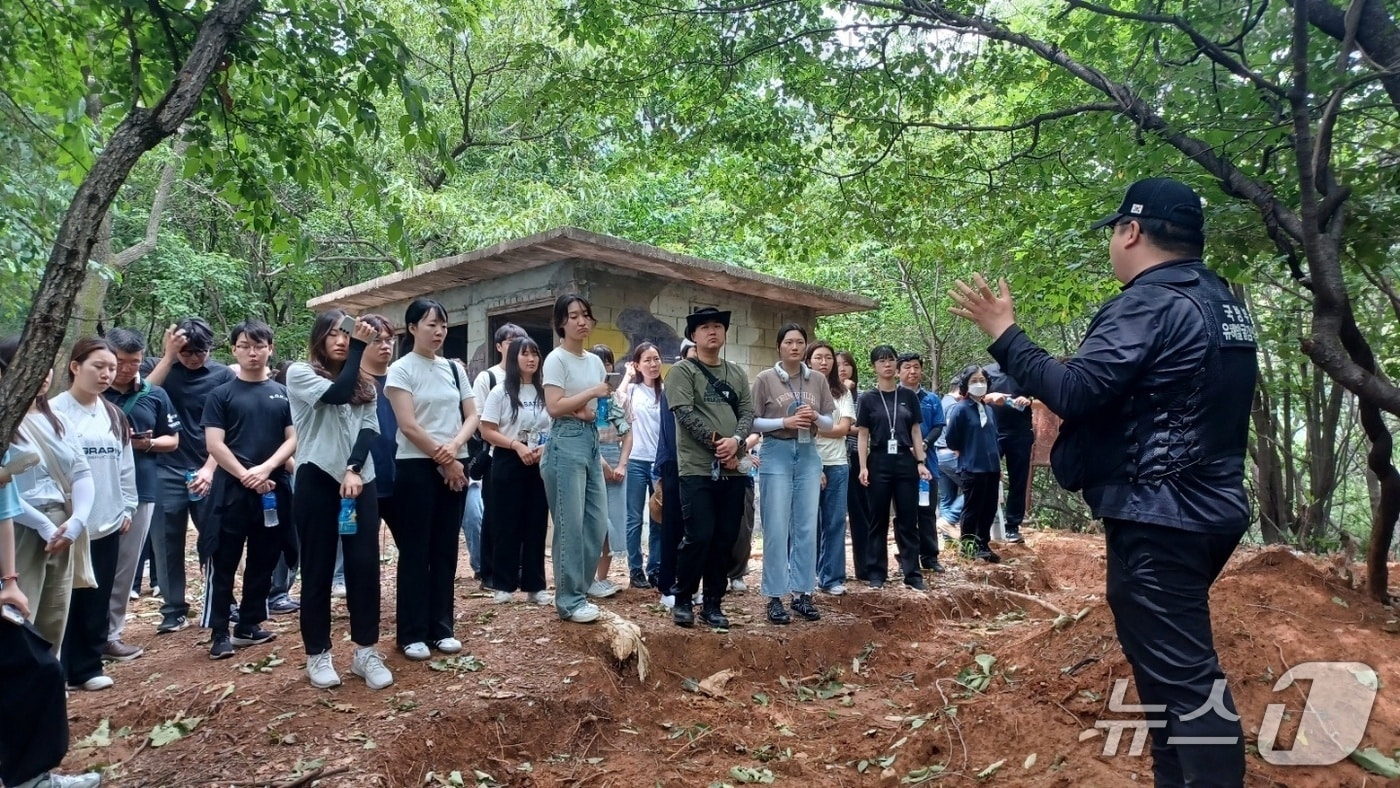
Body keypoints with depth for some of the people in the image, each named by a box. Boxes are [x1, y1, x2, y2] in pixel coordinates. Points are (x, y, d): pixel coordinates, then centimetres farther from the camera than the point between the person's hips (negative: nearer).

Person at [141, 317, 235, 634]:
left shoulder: (223, 375, 1)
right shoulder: (156, 367, 6)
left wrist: (210, 468, -10)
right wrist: (169, 357, -16)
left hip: (209, 472, -1)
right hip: (166, 473, 1)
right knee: (168, 545, 5)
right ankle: (174, 611, 16)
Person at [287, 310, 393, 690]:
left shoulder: (365, 382, 16)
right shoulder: (299, 373, 2)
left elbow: (370, 428, 4)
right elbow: (337, 394, -17)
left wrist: (354, 468, -12)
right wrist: (358, 347, -12)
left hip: (361, 479, 4)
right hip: (317, 479, -4)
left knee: (365, 564, 1)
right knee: (318, 569, 3)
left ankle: (366, 651, 10)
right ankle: (317, 655, 14)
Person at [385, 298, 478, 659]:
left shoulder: (454, 369, 10)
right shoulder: (401, 370, -5)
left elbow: (472, 416, 6)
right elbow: (409, 427, -12)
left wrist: (454, 446, -13)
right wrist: (443, 461, -10)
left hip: (455, 467, 5)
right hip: (416, 467, -5)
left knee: (446, 549, 9)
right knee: (415, 551, 0)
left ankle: (441, 627, 18)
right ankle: (412, 633, 9)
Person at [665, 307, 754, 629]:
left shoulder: (736, 373, 15)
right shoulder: (682, 371, -1)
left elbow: (748, 412, 7)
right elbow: (686, 414, -12)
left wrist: (736, 440, -13)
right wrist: (717, 445, -15)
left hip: (733, 470, 5)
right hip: (698, 469, -5)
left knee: (725, 539, 7)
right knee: (699, 537, -7)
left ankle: (713, 604, 18)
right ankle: (682, 600, 11)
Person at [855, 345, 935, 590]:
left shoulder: (908, 396, 8)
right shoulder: (868, 399, 2)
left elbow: (916, 431, 9)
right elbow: (863, 435, 1)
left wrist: (921, 462, 2)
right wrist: (863, 467, -7)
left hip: (905, 461, 2)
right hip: (879, 462, -1)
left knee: (908, 519, 4)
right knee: (879, 520, 4)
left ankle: (912, 574, 9)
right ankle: (876, 573, 11)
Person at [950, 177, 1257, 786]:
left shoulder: (1149, 302, -16)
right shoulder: (1222, 302, 14)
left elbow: (1074, 391, -25)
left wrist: (1004, 334, -13)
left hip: (1158, 518, -10)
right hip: (1210, 508, 10)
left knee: (1182, 676, -4)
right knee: (1175, 662, 19)